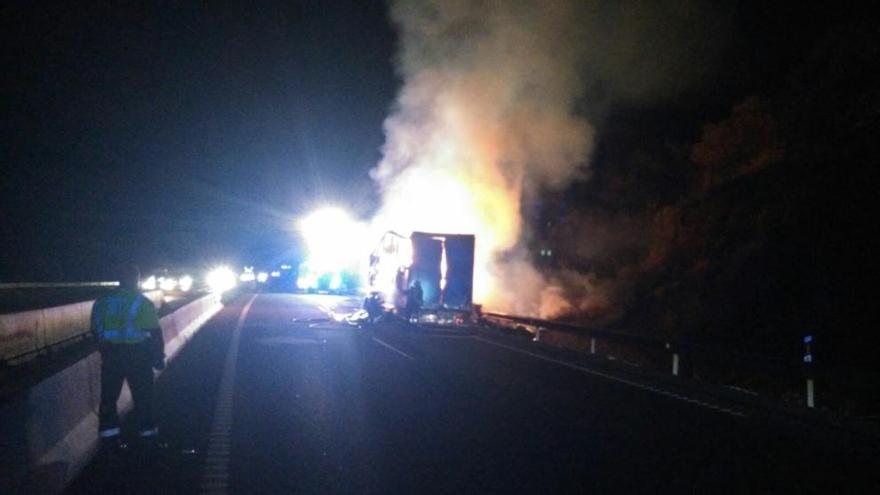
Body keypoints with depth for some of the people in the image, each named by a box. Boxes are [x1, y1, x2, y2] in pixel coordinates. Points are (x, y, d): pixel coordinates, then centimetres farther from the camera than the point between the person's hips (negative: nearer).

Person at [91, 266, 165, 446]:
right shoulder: (142, 303, -9)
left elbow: (96, 331, 12)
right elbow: (155, 333, -8)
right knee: (142, 396, 8)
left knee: (109, 395, 12)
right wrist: (158, 357, 0)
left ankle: (108, 433, 13)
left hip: (110, 355, 4)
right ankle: (147, 431, 16)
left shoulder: (102, 302, 5)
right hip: (136, 355, -4)